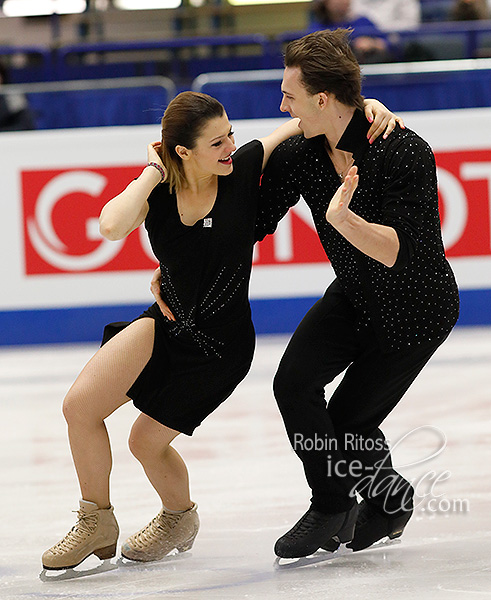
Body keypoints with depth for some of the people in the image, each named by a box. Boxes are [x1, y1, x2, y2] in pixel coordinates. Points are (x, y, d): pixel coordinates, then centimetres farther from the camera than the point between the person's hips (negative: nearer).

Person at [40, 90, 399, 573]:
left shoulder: (245, 169, -18)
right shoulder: (157, 189, -13)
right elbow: (112, 226, -36)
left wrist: (367, 105, -28)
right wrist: (153, 173, -27)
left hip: (221, 343, -2)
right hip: (167, 321, 3)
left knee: (147, 441, 4)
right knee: (79, 405, -12)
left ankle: (180, 516, 38)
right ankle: (96, 522, 11)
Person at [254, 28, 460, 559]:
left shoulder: (405, 153, -29)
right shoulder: (298, 156, -12)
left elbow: (396, 252, -33)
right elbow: (249, 226, 0)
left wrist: (345, 220, -50)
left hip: (418, 310, -5)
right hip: (353, 296, 5)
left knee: (347, 425, -4)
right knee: (294, 384, -14)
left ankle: (388, 494, 26)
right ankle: (332, 509, 5)